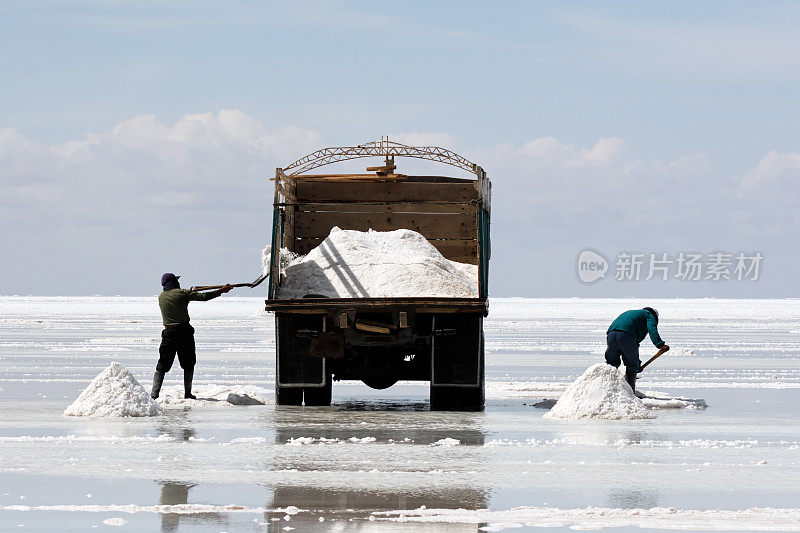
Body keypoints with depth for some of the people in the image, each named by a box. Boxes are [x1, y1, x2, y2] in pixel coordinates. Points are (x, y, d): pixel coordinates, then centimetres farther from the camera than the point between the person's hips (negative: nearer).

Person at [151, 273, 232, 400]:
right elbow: (204, 297, -5)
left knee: (162, 366, 6)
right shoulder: (182, 293, -4)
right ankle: (187, 393, 10)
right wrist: (221, 291, 5)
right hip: (184, 331, -3)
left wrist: (190, 293, 37)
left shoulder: (161, 297, 9)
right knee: (188, 364, 12)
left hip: (168, 332, 3)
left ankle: (154, 394, -5)